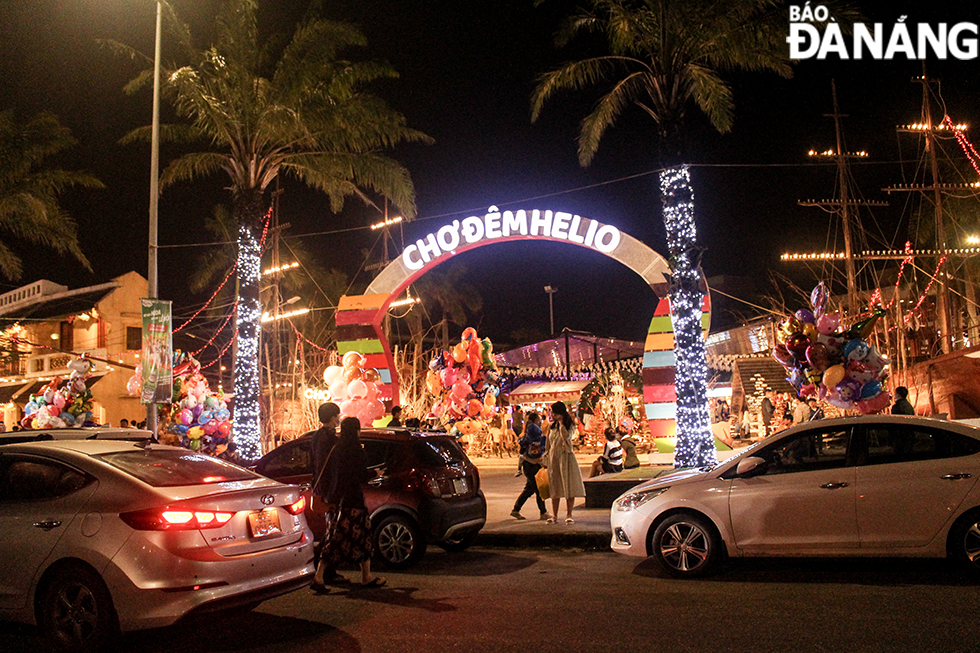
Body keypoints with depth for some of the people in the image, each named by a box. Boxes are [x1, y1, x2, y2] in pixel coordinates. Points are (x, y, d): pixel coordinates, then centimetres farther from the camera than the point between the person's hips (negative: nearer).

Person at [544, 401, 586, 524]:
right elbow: (548, 445, 15)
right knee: (554, 488, 4)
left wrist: (561, 423, -13)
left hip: (566, 457, -4)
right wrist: (546, 461, 10)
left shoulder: (570, 426, -1)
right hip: (553, 458, 4)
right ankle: (554, 515, 10)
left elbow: (566, 437, -22)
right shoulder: (551, 427, 13)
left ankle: (568, 515, 3)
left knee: (569, 486, -4)